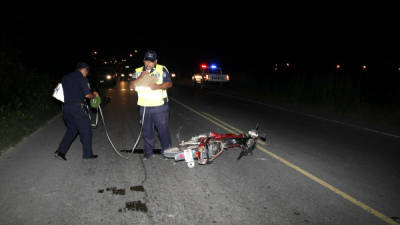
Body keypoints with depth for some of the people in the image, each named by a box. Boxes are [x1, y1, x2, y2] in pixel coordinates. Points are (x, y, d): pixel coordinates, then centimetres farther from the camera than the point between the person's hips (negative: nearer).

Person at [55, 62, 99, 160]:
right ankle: (87, 153, 11)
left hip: (66, 107, 7)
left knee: (71, 130, 19)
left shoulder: (65, 78, 16)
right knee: (85, 130, 5)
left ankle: (60, 151, 11)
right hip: (78, 107, -7)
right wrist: (94, 95, 9)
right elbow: (87, 95, -11)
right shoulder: (82, 78, -5)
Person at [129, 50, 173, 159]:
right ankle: (148, 151, 24)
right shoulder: (138, 71, 11)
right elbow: (131, 86, 2)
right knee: (147, 131, 11)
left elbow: (169, 83, -4)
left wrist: (158, 86, -22)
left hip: (160, 106, -3)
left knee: (163, 129, 2)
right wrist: (140, 77, -14)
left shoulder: (162, 69, 2)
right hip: (144, 107, 3)